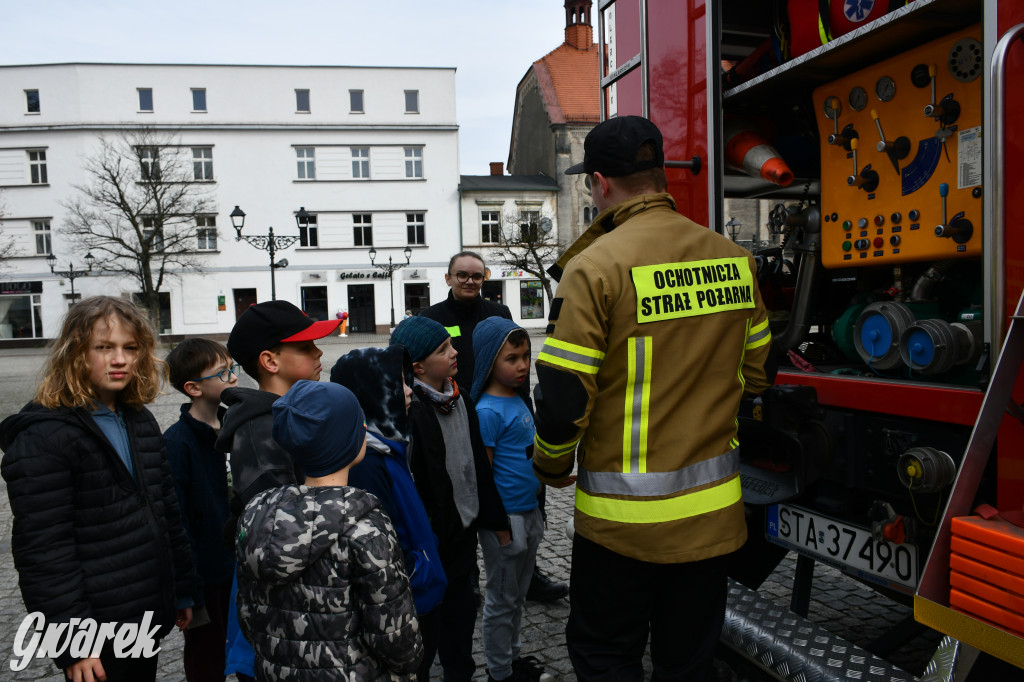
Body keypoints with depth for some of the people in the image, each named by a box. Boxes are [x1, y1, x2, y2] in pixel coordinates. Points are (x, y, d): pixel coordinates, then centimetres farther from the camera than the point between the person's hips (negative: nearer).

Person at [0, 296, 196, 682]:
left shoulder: (140, 421, 7)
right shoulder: (44, 438, -16)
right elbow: (43, 551, -18)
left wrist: (182, 591, 13)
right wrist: (73, 645, -17)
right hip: (98, 635, -7)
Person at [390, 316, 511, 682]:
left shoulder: (460, 400, 5)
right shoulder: (410, 411, -22)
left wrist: (493, 515, 15)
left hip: (464, 528, 8)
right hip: (433, 537, -7)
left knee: (461, 609, 22)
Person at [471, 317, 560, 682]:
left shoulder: (518, 401, 7)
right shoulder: (487, 411, -19)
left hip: (530, 513, 8)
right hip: (506, 517, -8)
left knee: (517, 595, 22)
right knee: (501, 600, 9)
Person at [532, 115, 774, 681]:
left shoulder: (597, 267, -17)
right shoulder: (734, 259, 1)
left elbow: (563, 397, -16)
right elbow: (755, 374, 10)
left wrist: (551, 466, 3)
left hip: (624, 518, -5)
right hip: (713, 509, 6)